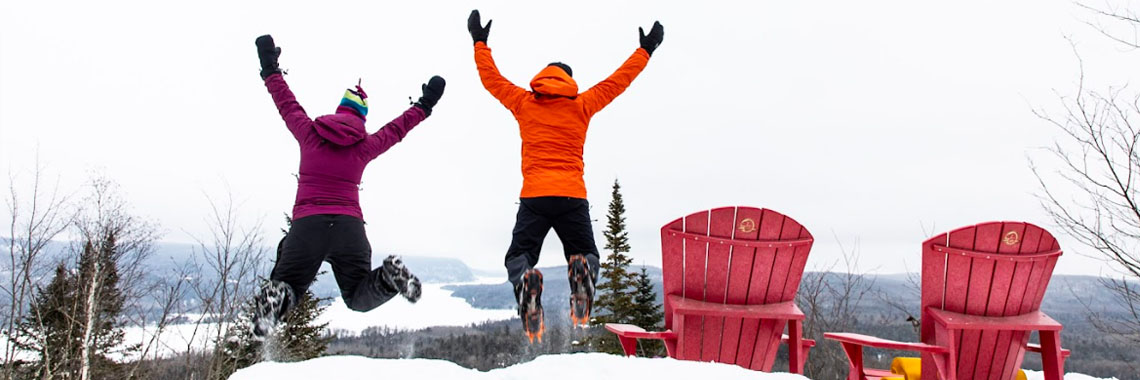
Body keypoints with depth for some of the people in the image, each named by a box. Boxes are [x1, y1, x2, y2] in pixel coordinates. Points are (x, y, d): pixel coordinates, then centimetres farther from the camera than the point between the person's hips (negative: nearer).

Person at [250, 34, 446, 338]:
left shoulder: (309, 133, 8)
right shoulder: (365, 145, 9)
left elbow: (287, 104, 21)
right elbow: (396, 130, 22)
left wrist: (270, 70, 36)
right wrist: (424, 106, 35)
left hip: (307, 222, -1)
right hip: (349, 224, 1)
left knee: (288, 286, 11)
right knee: (359, 296, 12)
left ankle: (275, 297, -27)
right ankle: (389, 276, -21)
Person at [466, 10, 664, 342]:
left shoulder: (523, 103, 11)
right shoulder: (582, 105, 10)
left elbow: (492, 78, 21)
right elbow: (617, 81, 17)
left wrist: (480, 43, 35)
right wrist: (645, 50, 29)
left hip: (534, 196, 0)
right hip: (573, 197, 0)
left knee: (518, 257, 10)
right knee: (585, 254, 16)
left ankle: (526, 283, -28)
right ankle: (583, 273, -24)